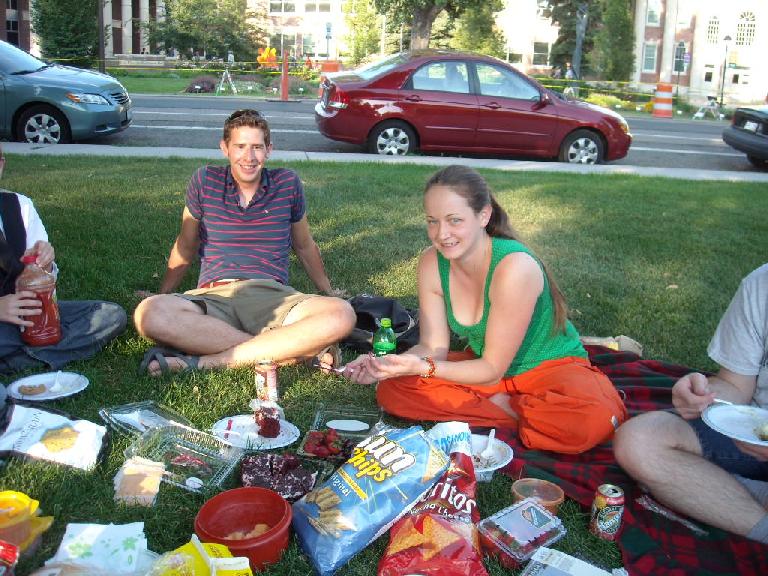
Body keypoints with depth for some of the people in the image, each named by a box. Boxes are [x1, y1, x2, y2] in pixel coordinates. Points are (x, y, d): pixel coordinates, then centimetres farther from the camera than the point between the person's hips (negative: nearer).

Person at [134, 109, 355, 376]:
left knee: (342, 315, -31)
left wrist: (329, 293, 31)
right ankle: (301, 347, -30)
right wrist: (162, 296, 25)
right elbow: (186, 247, 21)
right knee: (148, 314, -33)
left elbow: (304, 246, 24)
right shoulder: (205, 181, 8)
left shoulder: (288, 183, 10)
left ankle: (206, 360, -28)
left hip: (273, 296, 1)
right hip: (214, 295, 0)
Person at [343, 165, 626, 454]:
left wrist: (423, 368, -37)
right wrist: (385, 365, -29)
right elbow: (432, 347, -10)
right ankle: (509, 409, -11)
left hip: (550, 366, -5)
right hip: (486, 365, 5)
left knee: (594, 420, -37)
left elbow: (493, 369, -24)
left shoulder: (514, 267, -30)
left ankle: (496, 406, -11)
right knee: (391, 390, -15)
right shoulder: (432, 263, -13)